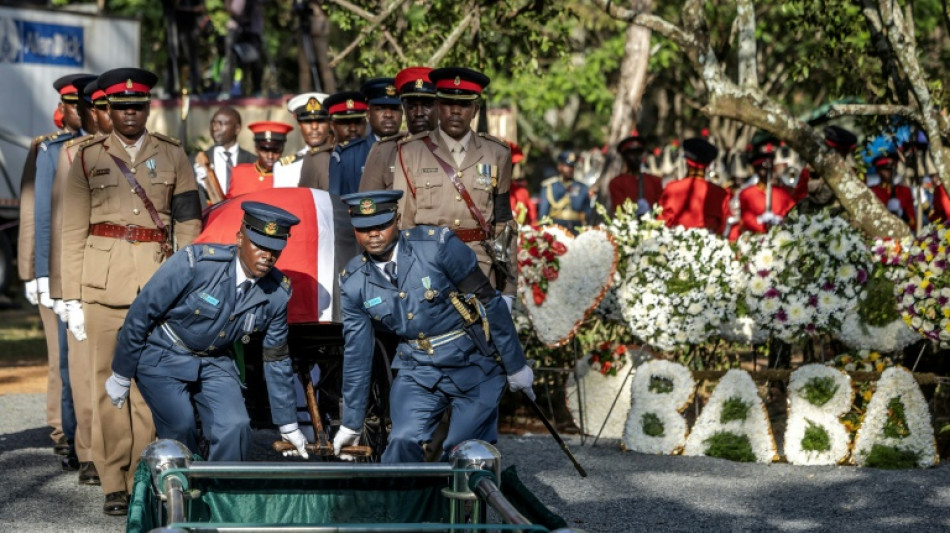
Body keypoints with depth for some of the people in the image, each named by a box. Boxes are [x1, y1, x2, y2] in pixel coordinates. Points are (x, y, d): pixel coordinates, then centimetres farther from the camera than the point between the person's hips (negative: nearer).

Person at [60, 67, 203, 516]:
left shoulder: (171, 155, 11)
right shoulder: (88, 158, 8)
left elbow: (188, 223, 9)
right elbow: (73, 232, 6)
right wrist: (72, 298, 0)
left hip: (157, 277, 1)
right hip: (104, 279, -1)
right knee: (108, 381, -2)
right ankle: (114, 486, 3)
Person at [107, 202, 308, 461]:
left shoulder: (277, 292, -10)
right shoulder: (195, 262, -25)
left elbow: (276, 360, 4)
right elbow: (140, 314, -15)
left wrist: (288, 425, 9)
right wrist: (121, 376, -8)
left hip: (215, 361, 4)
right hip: (163, 358, -4)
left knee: (235, 429, -17)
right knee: (181, 429, -20)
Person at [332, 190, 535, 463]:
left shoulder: (438, 246, -15)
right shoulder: (353, 282, -3)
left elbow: (490, 302, -9)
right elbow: (356, 353, 6)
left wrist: (516, 366, -5)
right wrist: (351, 424, 11)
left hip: (474, 365, -3)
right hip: (418, 371, 3)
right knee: (403, 443, -19)